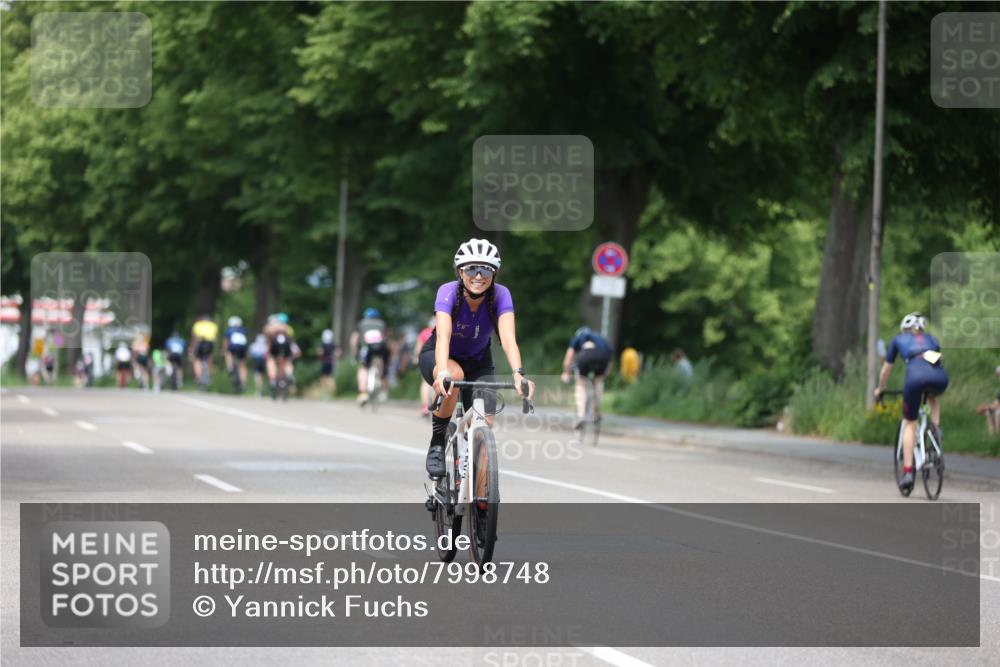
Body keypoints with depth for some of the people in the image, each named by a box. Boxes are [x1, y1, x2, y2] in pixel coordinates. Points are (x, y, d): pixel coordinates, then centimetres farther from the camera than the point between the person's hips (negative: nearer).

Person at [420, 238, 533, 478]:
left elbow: (508, 337, -37)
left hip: (478, 360, 3)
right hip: (435, 356, -3)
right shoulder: (448, 292, -30)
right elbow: (443, 337, -44)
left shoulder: (500, 295, -24)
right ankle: (437, 444, -18)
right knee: (455, 375, -37)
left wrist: (518, 374, -55)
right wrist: (443, 372, -62)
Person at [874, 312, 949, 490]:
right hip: (940, 377, 2)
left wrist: (880, 389, 54)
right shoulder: (930, 338, 35)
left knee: (909, 424, 13)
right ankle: (936, 427, 13)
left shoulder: (899, 340, 29)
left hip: (916, 376, -2)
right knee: (933, 397, 39)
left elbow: (886, 370, 37)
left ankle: (908, 472, 4)